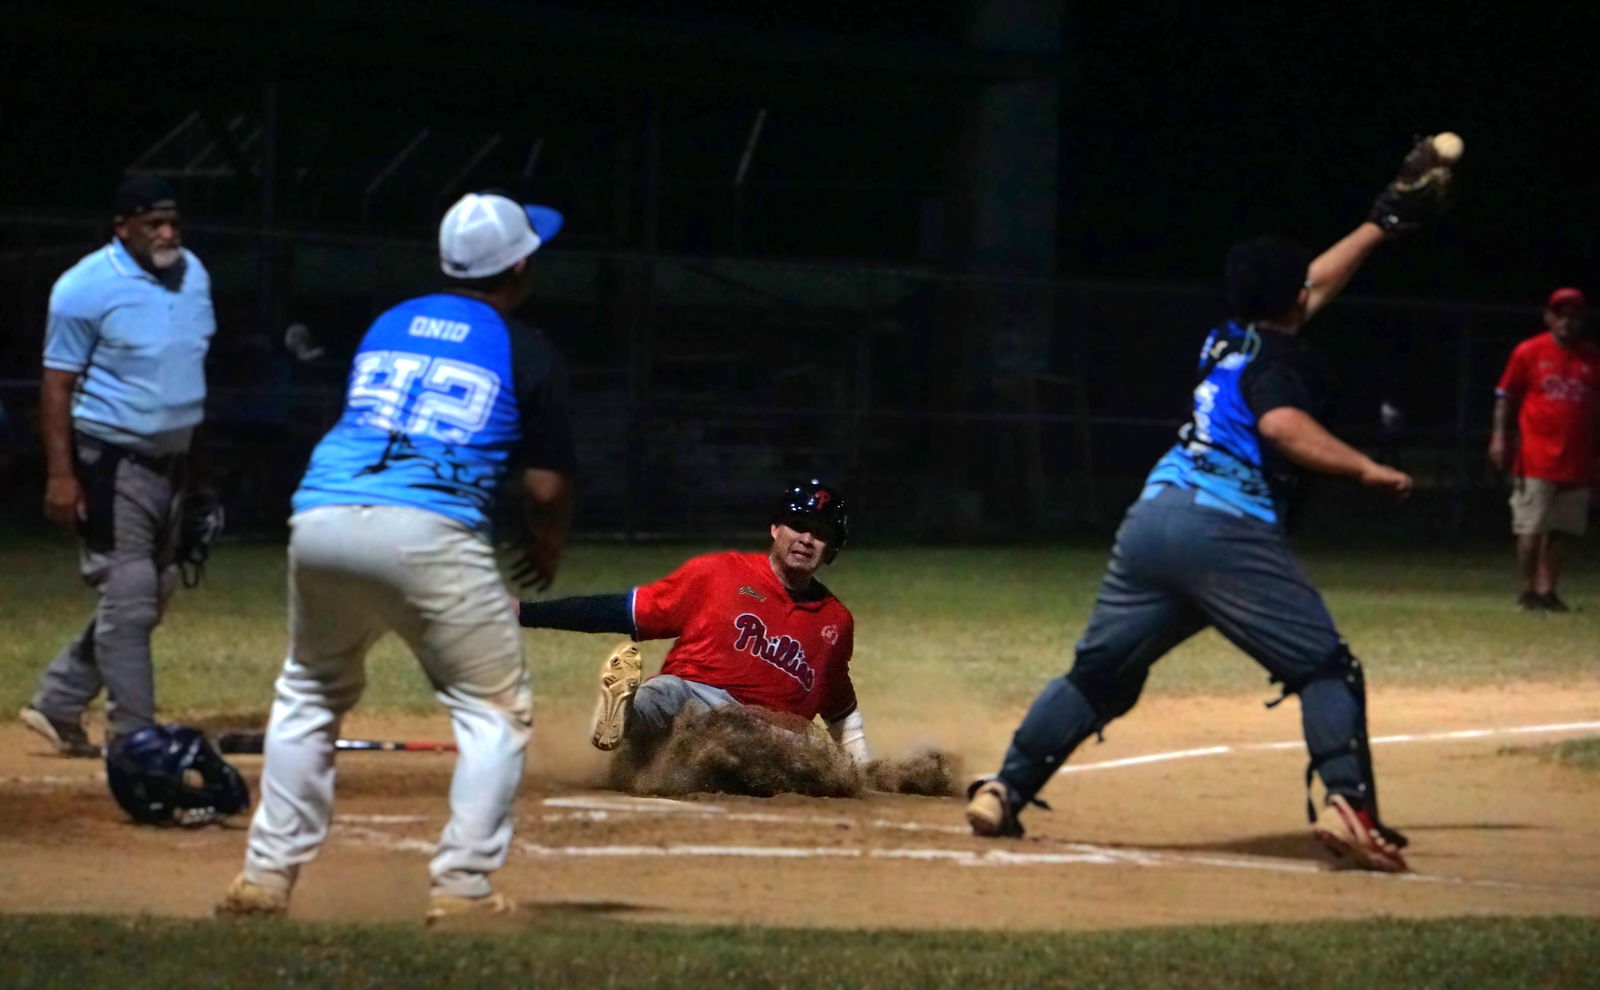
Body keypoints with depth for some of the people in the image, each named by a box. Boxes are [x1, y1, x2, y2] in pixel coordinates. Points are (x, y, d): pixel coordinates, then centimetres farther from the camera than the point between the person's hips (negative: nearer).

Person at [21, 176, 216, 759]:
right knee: (128, 598, -9)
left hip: (172, 463, 8)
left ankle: (57, 704, 23)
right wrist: (60, 473, -19)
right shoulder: (87, 289, -14)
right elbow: (57, 383, -13)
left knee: (152, 596, 12)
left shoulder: (192, 274, 7)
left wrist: (197, 456, 16)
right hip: (113, 464, -8)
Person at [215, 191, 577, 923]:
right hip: (427, 533, -5)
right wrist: (548, 548, 25)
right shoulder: (527, 352, 7)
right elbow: (547, 484, 5)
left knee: (309, 694, 25)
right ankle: (462, 886, -1)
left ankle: (267, 875, 20)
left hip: (318, 523, 5)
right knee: (496, 710, 9)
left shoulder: (387, 325, 22)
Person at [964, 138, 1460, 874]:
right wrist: (1362, 469, -16)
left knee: (1100, 674, 16)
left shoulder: (1231, 341, 24)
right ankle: (1348, 806, -20)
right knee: (1326, 669, -3)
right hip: (1226, 530, -8)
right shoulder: (1279, 358, 1)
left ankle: (1003, 791, 11)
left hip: (1150, 520, 8)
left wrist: (1382, 225, 47)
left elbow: (1314, 284, 39)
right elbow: (1282, 426, -20)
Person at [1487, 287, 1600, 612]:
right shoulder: (1529, 352, 1)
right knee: (1531, 530, -4)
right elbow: (1506, 396, 2)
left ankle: (1547, 591, 8)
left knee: (1558, 530, 4)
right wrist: (1500, 437, -10)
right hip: (1536, 460, -3)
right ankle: (1528, 591, 3)